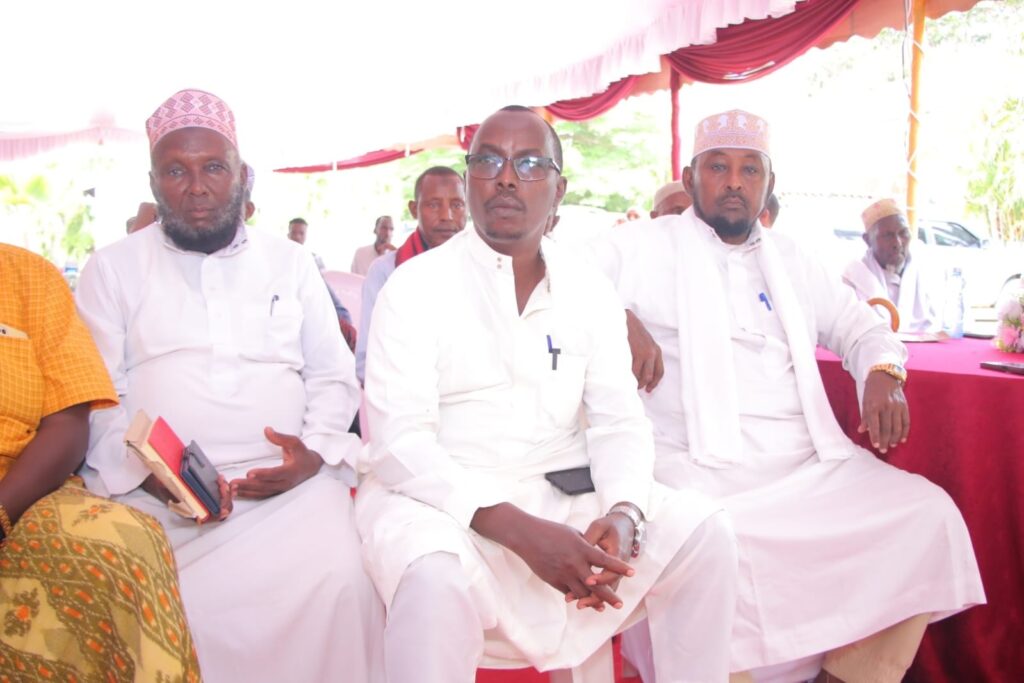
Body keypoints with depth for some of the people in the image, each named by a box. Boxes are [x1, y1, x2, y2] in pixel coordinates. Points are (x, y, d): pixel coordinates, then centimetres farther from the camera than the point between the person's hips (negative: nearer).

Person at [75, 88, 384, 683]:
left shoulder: (292, 263, 16)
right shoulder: (114, 268, 12)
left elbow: (334, 377, 13)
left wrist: (315, 451, -7)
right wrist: (147, 471, -13)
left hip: (291, 480, 1)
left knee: (340, 581, -25)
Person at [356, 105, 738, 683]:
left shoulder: (591, 291, 7)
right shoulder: (416, 287, -6)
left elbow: (620, 421, 4)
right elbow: (399, 442, -15)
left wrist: (623, 514, -19)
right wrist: (519, 530, -27)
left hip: (567, 493, 4)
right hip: (445, 499, -4)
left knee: (703, 532, -12)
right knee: (438, 575, -35)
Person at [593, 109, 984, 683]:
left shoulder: (790, 260, 22)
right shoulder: (650, 247, 7)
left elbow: (861, 326, 27)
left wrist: (883, 373, 5)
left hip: (809, 465, 6)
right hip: (701, 472, -5)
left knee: (929, 512, -12)